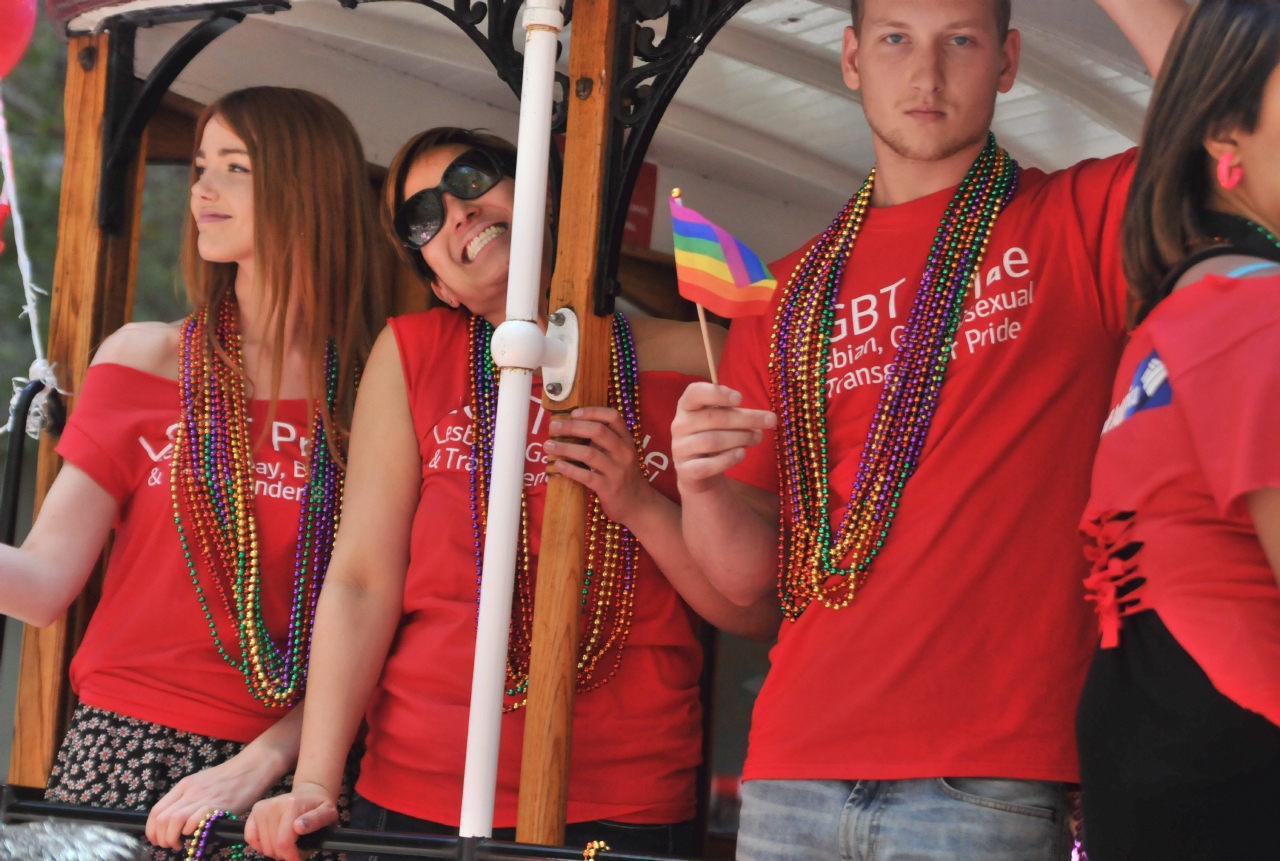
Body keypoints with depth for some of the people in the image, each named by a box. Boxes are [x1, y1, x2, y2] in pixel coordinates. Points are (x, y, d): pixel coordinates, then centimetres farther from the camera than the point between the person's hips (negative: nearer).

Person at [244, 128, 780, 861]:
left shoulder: (686, 360, 2)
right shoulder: (412, 353, 5)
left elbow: (759, 615, 1)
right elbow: (362, 582, -2)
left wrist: (641, 505, -14)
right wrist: (315, 782, -10)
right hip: (413, 798, 1)